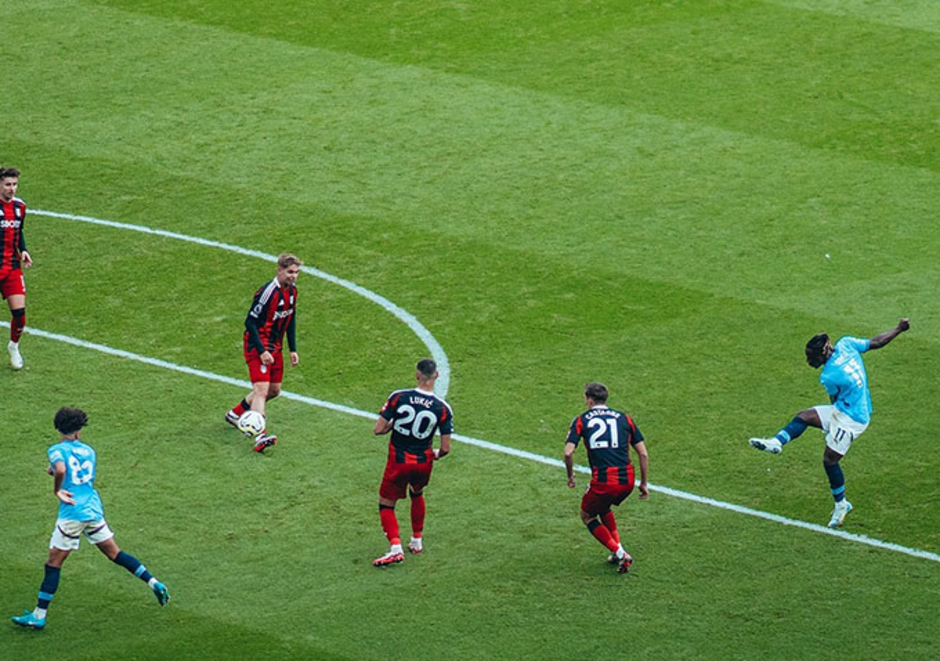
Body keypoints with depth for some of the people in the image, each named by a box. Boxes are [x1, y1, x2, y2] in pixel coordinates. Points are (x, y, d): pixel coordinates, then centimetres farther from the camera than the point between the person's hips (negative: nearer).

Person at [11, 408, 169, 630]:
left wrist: (57, 490, -10)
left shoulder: (57, 450, -6)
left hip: (72, 513, -6)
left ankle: (39, 616, -1)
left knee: (53, 563, -1)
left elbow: (60, 471, -27)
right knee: (115, 553, 16)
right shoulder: (88, 451, 14)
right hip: (94, 510, 6)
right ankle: (154, 583, 9)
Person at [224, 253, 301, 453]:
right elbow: (250, 322, -21)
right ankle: (260, 436, -30)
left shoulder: (292, 291, 4)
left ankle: (236, 413, 35)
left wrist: (293, 349, 13)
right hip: (258, 346, -9)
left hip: (275, 346, 9)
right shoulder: (268, 292, -23)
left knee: (274, 390, 16)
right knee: (261, 389, -20)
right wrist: (262, 351, -24)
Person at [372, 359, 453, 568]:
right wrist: (437, 454, 14)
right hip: (423, 462, 2)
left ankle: (395, 548, -6)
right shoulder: (443, 408, -13)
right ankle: (417, 541, 39)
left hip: (398, 462, -2)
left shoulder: (398, 397, -15)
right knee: (417, 495, 32)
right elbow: (446, 448, -10)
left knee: (386, 505, 13)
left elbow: (377, 430, -14)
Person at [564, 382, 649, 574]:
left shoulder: (581, 421, 6)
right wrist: (643, 484, 19)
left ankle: (619, 552, 6)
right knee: (604, 508, 33)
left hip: (603, 481, -4)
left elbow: (568, 452, -6)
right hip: (627, 479, 4)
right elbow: (643, 454, 11)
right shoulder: (624, 418, 14)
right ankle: (618, 552, 26)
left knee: (587, 516, 21)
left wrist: (570, 476, 11)